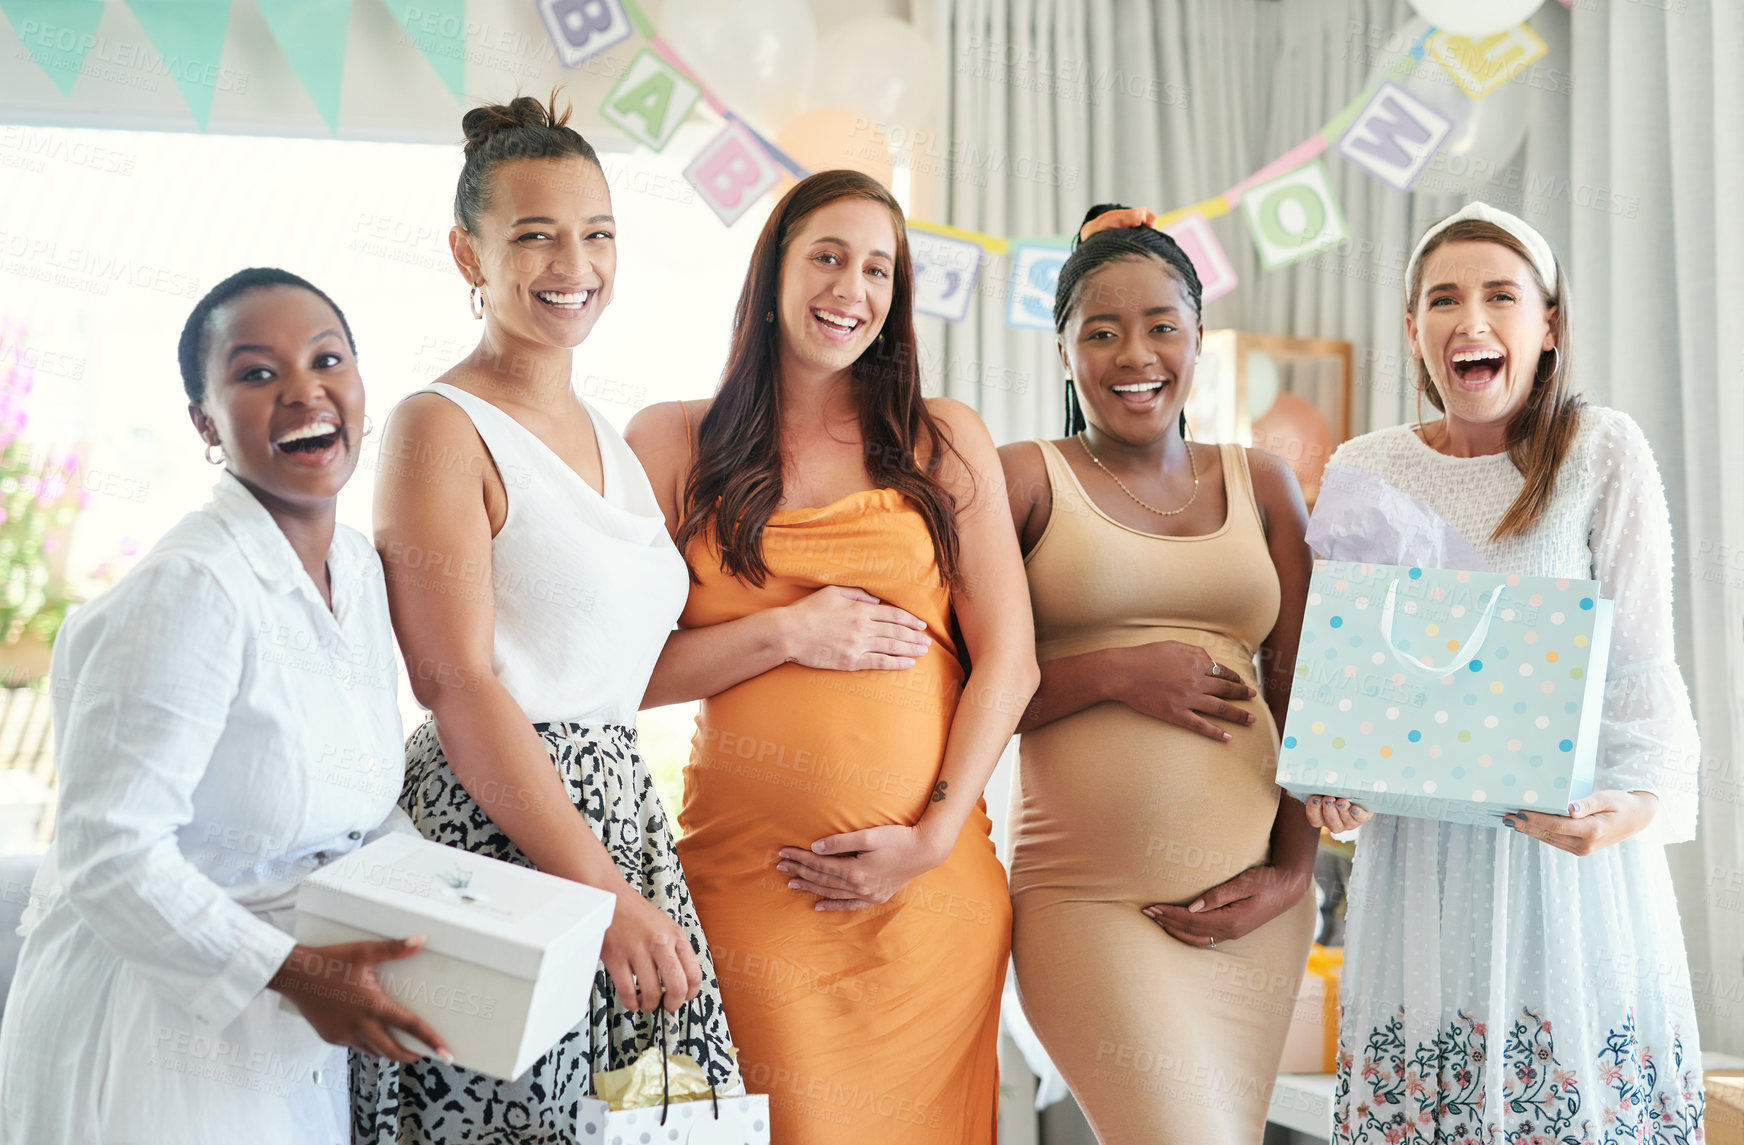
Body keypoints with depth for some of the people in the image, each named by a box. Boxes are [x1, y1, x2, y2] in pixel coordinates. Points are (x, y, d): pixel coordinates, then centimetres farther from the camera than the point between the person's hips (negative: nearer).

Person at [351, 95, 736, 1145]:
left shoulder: (609, 437, 15)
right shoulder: (441, 428, -8)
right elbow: (462, 691, -15)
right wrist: (606, 894, -19)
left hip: (620, 815, 7)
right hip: (495, 833, -7)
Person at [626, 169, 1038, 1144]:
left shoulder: (947, 441, 8)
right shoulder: (673, 442, 6)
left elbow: (1008, 659, 3)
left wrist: (934, 836, -6)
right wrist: (783, 635, -11)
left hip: (929, 874, 1)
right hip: (746, 873, -1)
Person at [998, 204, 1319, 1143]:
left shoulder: (1260, 484, 12)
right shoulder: (1025, 480, 2)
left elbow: (1302, 697, 11)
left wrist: (1292, 873, 0)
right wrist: (1112, 674, -13)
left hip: (1251, 904, 4)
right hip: (1086, 895, -4)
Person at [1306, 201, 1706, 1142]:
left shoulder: (1601, 452, -2)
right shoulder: (1364, 471, 6)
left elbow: (1641, 660, -4)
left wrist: (1636, 798, -21)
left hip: (1568, 841, -2)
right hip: (1418, 849, 2)